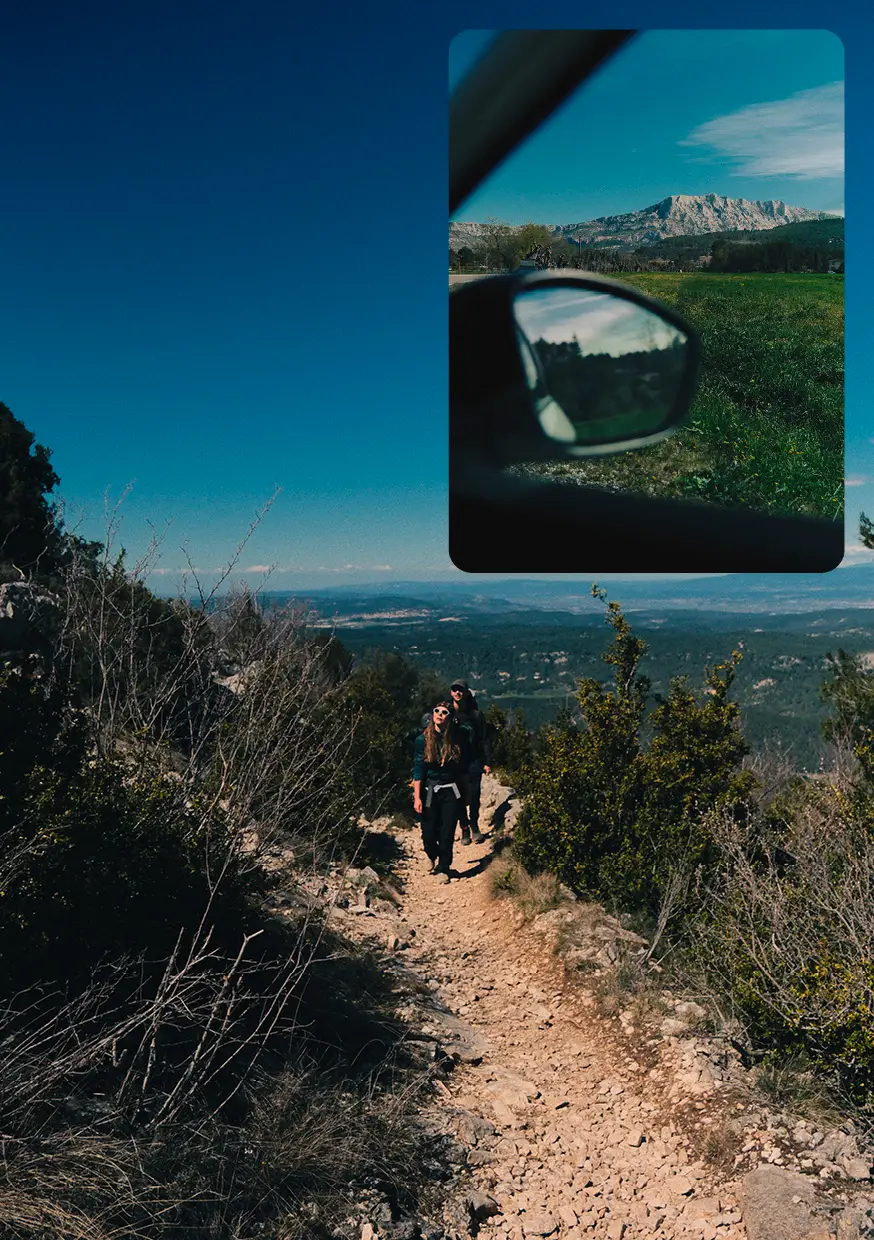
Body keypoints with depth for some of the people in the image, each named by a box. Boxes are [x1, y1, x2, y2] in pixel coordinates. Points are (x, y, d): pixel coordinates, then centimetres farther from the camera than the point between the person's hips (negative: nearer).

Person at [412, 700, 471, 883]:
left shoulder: (458, 739, -5)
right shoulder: (423, 740, -6)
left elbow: (465, 765, 7)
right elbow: (418, 770, -5)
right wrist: (417, 797, -8)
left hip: (451, 792, 0)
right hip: (429, 791, 0)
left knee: (447, 833, 2)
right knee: (429, 833, 5)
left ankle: (443, 868, 23)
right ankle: (433, 857, 38)